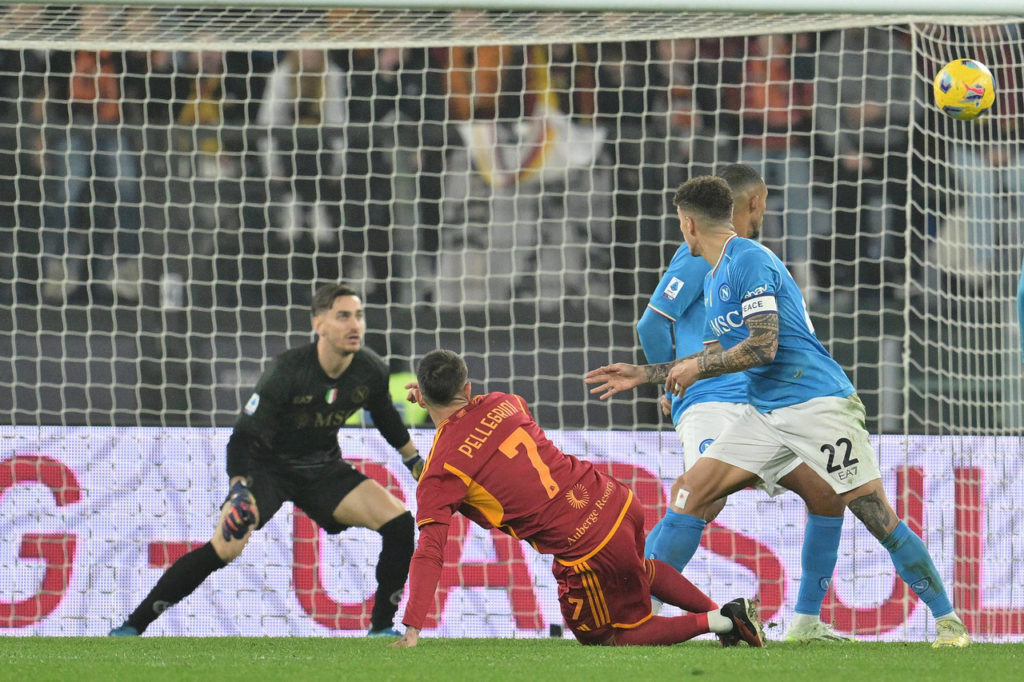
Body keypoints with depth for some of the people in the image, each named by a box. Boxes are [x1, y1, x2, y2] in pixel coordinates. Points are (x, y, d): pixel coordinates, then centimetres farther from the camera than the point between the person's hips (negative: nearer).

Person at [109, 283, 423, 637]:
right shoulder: (288, 370, -27)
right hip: (268, 465, -5)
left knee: (400, 523, -13)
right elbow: (242, 436, -27)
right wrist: (238, 489, -41)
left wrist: (416, 463, 18)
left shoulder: (371, 371, -12)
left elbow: (388, 420, 12)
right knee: (225, 547, -25)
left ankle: (381, 629, 1)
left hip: (323, 468, 5)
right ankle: (132, 627, -17)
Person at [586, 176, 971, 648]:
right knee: (690, 490, -1)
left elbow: (762, 347, -19)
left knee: (877, 516, -11)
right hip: (766, 413, 9)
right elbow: (718, 355, 27)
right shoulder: (713, 280, 17)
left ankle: (947, 620, -4)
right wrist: (644, 375, 27)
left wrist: (695, 368, -7)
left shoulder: (749, 261, -12)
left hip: (817, 404, -9)